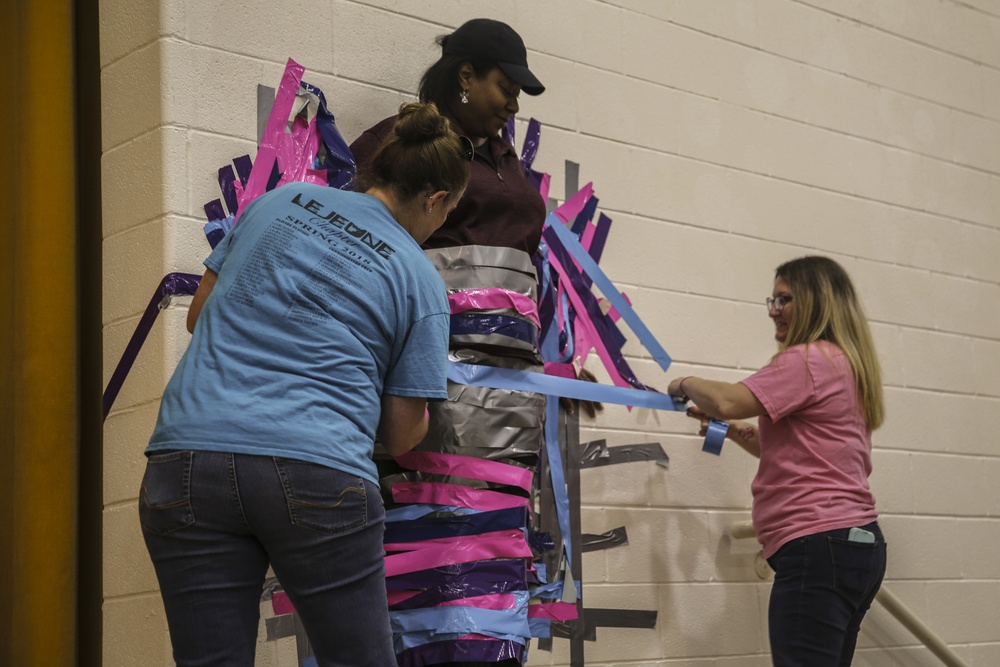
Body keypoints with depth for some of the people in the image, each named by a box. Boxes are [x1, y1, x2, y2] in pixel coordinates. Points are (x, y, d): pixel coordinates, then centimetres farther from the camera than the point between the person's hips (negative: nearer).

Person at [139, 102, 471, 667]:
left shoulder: (281, 201, 15)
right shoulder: (420, 280, 8)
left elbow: (199, 317, 24)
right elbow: (401, 436, 9)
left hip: (190, 455, 3)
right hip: (319, 472, -3)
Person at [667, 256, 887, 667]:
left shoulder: (809, 359, -8)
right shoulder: (846, 365, 22)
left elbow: (728, 402, -18)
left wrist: (687, 384, 2)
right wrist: (740, 433, 20)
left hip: (818, 545, -11)